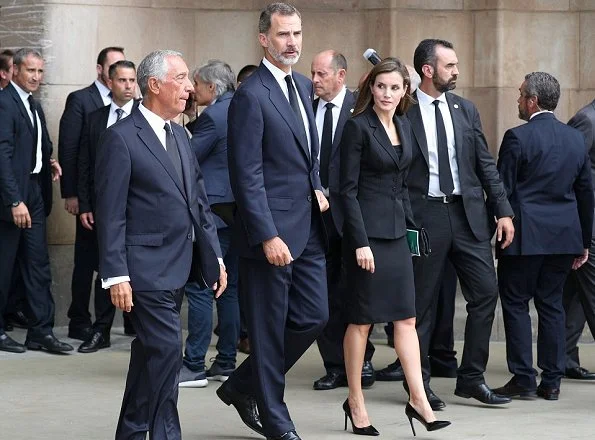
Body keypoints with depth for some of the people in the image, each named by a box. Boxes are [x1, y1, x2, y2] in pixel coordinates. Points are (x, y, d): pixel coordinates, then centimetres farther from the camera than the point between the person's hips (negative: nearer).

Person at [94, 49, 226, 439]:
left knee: (151, 354, 13)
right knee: (167, 350, -11)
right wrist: (116, 275, -16)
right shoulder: (121, 138, -10)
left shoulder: (180, 135, 15)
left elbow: (199, 202, 18)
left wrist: (215, 256, 12)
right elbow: (111, 214, -12)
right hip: (146, 269, -8)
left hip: (178, 268, 8)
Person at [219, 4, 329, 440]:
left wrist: (317, 188, 7)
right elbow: (247, 176, -17)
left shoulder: (304, 86, 13)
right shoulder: (251, 96, -13)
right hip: (272, 230, -8)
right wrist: (268, 236, -20)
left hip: (308, 228, 8)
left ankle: (243, 387, 25)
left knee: (313, 317, 9)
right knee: (270, 329, 3)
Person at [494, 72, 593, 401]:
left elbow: (502, 189, -10)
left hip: (524, 237, -5)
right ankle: (551, 381, 12)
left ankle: (523, 377, 2)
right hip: (563, 237, 6)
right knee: (551, 305, 11)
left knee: (516, 303, 4)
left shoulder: (518, 137, -11)